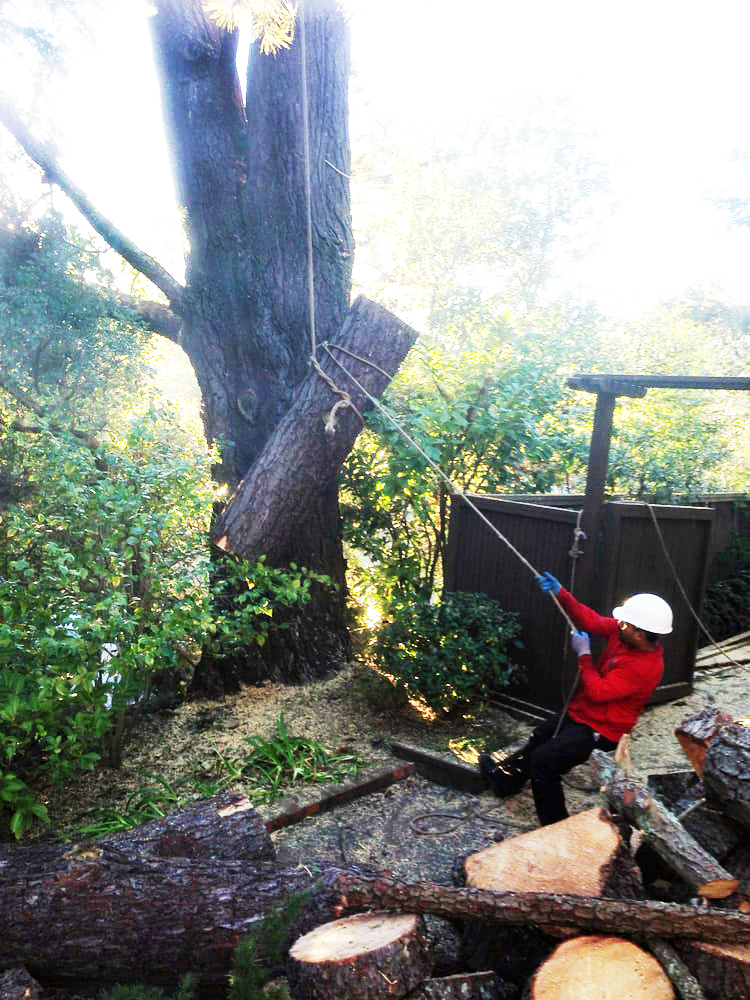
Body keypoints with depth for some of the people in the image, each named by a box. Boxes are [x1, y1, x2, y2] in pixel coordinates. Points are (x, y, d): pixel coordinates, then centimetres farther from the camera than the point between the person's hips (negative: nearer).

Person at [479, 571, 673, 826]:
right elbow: (592, 621, -5)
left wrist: (584, 654, -21)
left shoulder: (645, 667, -33)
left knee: (544, 759, -19)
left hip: (600, 730, -10)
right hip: (582, 713, 10)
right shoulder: (626, 633, -11)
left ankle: (555, 825, 0)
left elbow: (598, 691, -32)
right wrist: (561, 594, -14)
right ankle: (507, 776, 49)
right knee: (540, 737, 27)